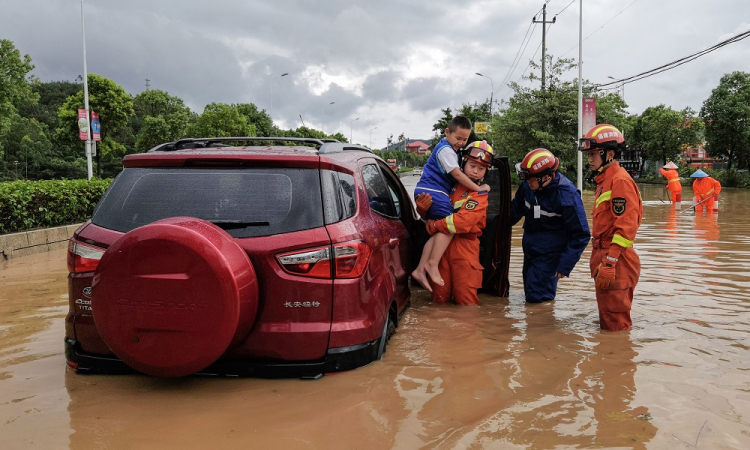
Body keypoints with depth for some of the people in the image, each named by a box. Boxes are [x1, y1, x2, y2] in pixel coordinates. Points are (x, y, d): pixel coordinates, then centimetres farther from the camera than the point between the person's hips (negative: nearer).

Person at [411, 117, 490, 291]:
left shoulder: (451, 149, 21)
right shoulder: (445, 149, -11)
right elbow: (457, 174, -16)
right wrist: (478, 188, -12)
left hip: (428, 192, 10)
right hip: (432, 191, -10)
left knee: (440, 232, 5)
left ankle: (421, 270, 1)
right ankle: (433, 264, -19)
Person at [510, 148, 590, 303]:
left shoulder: (567, 195, -24)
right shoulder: (527, 185, -9)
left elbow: (581, 235, -16)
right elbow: (516, 209, 13)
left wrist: (565, 265, -17)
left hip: (550, 254, -6)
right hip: (529, 249, 6)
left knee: (536, 297, -11)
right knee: (530, 293, 15)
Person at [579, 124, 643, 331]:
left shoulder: (620, 181, -15)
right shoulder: (604, 180, 16)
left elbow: (625, 226, -21)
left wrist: (610, 262, -24)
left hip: (616, 263, -10)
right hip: (605, 258, 10)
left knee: (616, 324, -2)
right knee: (606, 321, 20)